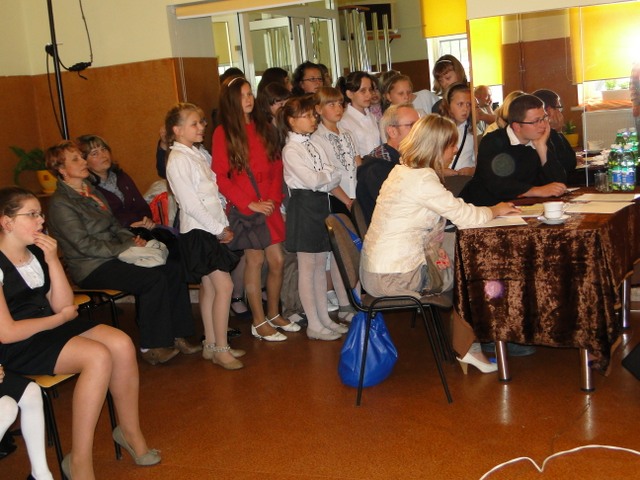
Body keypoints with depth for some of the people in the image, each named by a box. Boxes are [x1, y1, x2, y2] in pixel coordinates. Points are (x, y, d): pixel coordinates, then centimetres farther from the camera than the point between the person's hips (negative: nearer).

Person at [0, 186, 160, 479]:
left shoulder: (36, 252, 6)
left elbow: (63, 305, 4)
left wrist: (53, 261, -9)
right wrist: (60, 318, -7)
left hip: (50, 326, 7)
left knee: (122, 344, -13)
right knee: (98, 356, -27)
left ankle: (130, 432, 5)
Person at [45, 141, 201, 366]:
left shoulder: (92, 191, 17)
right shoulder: (60, 204, -10)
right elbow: (84, 245, -17)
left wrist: (133, 239, -1)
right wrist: (127, 247, -16)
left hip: (113, 256, 8)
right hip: (92, 269, -8)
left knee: (173, 268, -11)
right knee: (154, 278, -27)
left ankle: (176, 336, -6)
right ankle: (151, 347, -16)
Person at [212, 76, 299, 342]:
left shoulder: (264, 127, 10)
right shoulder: (223, 133, -6)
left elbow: (277, 166, 10)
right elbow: (221, 177, -9)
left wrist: (274, 199, -4)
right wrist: (251, 204, -12)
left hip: (270, 206, 5)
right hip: (244, 208, -5)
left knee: (277, 260, 6)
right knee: (255, 260, 1)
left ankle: (273, 314, 25)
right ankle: (259, 322, 14)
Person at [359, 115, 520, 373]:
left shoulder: (401, 171, 9)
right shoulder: (423, 179, -20)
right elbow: (466, 216, -18)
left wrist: (433, 246, 1)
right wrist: (494, 210, 1)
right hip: (393, 277, -9)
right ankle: (465, 349, 24)